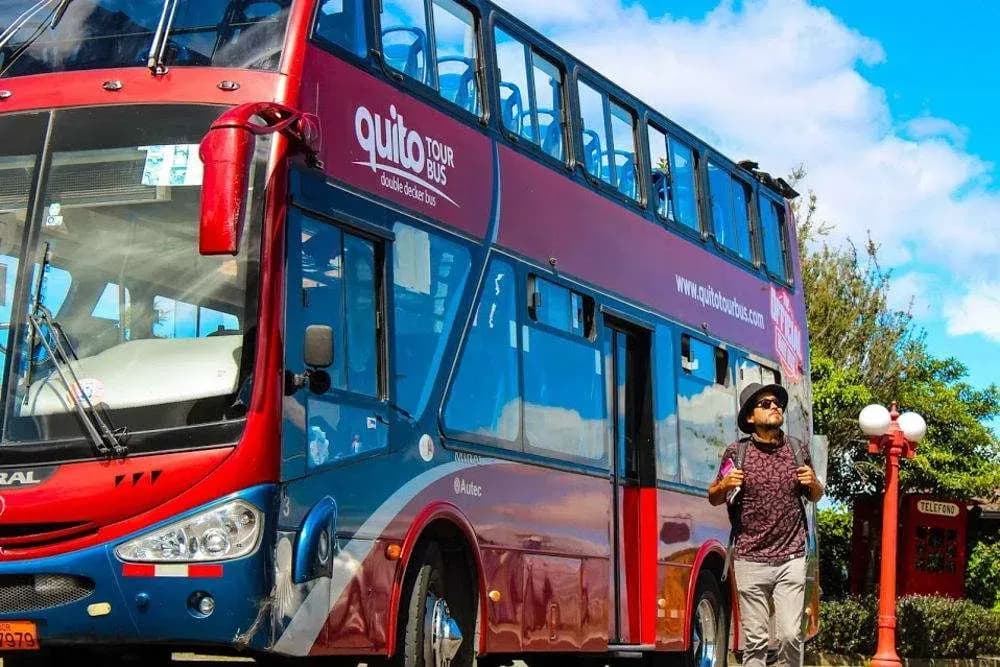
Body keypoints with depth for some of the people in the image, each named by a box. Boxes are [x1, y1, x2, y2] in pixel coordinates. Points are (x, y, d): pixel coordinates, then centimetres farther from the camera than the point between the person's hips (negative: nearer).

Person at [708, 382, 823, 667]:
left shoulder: (797, 449, 7)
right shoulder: (736, 452, 1)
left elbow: (815, 497, 20)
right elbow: (713, 498, 11)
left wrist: (813, 483, -3)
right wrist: (724, 485, -11)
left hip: (791, 558, 1)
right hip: (749, 560, -1)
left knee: (790, 635, -6)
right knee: (755, 640, 1)